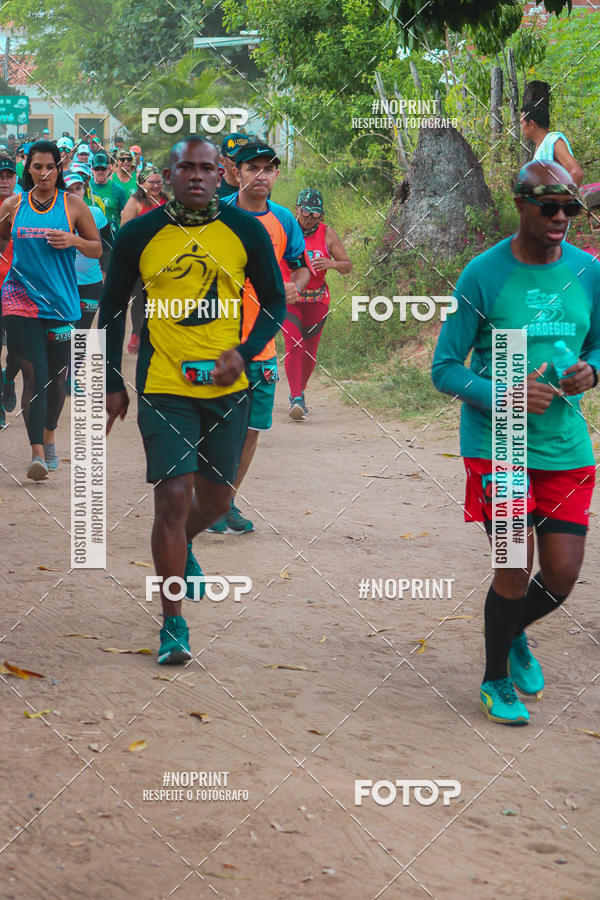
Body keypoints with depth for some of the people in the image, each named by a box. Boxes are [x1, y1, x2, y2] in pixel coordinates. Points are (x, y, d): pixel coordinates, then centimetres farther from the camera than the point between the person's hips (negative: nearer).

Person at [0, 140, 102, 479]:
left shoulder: (73, 205, 2)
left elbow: (97, 249, 6)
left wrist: (74, 240, -13)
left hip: (61, 300, 1)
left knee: (57, 375, 10)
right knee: (34, 374, -12)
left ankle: (49, 437, 35)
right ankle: (37, 452, -16)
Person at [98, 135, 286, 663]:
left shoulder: (246, 232, 0)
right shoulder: (138, 236, -3)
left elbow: (275, 303, 8)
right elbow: (113, 308, 8)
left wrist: (244, 353, -8)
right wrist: (113, 384, 6)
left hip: (227, 387, 2)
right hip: (163, 387, -2)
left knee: (216, 499, 14)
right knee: (174, 496, -11)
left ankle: (182, 549, 50)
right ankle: (173, 624, -2)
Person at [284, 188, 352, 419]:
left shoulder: (327, 234, -1)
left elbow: (348, 266, 1)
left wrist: (332, 263, -21)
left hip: (317, 299, 2)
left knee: (310, 351, 7)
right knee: (293, 345, -18)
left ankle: (298, 393, 30)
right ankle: (296, 399, -20)